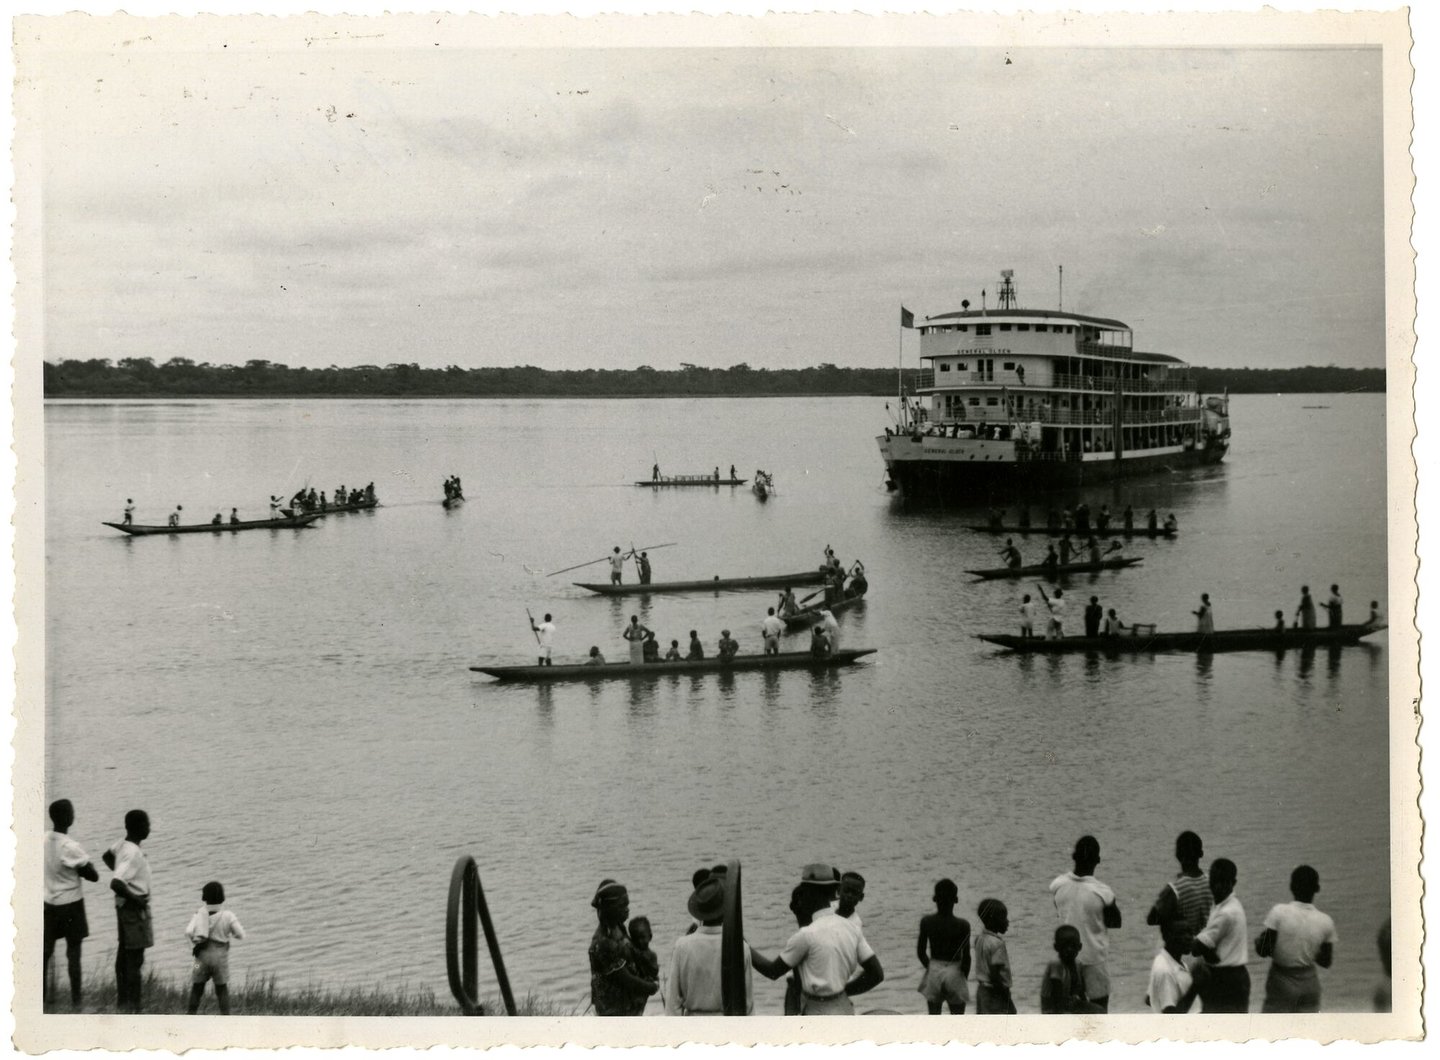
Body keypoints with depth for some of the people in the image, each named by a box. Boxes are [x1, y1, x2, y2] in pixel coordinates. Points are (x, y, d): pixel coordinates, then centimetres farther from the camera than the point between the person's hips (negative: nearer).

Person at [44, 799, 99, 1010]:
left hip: (48, 904, 6)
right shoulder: (71, 848, -22)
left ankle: (41, 996, 20)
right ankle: (75, 1002, 4)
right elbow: (94, 876, -16)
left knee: (46, 951, 14)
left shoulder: (42, 841, -5)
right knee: (73, 954, 2)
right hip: (70, 905, -5)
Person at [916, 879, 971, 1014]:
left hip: (933, 972, 2)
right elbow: (966, 957, -12)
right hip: (954, 973, -2)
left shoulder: (926, 922, -9)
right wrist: (964, 977, 5)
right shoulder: (962, 925, -16)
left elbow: (921, 952, -1)